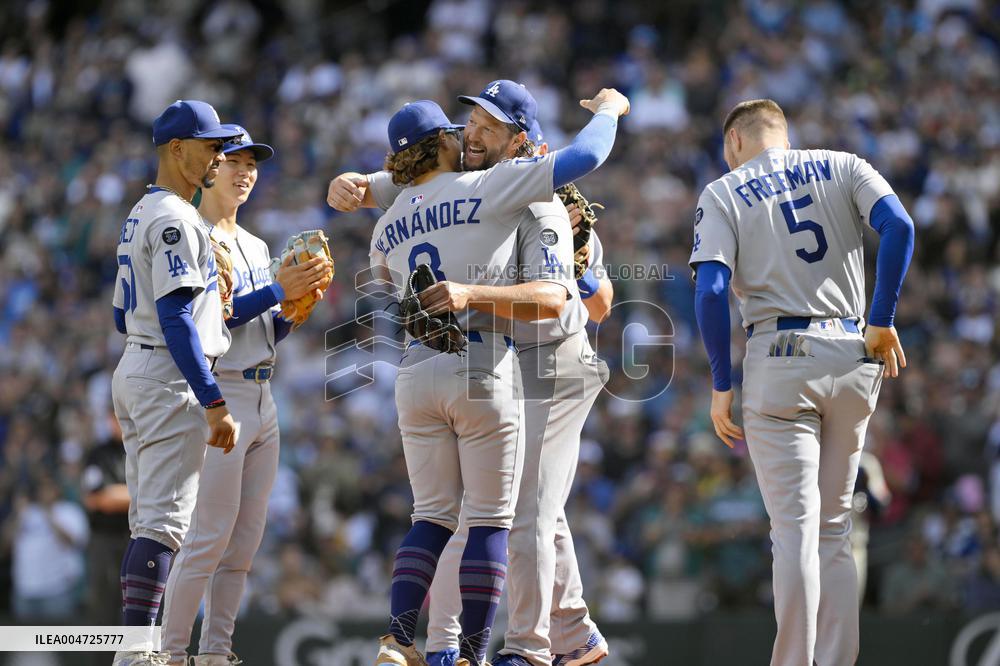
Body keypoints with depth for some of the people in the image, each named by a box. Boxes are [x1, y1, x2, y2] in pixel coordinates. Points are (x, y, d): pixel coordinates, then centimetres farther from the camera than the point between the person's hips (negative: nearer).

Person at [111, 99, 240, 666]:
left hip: (133, 369, 10)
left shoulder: (140, 217, 18)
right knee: (165, 519, -12)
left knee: (150, 519, 11)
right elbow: (175, 318, -21)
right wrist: (214, 402, -23)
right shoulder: (175, 220, -14)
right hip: (171, 379, -10)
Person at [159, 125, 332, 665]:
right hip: (219, 393, -8)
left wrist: (300, 302, 1)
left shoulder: (255, 246, 19)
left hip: (261, 396, 8)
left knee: (246, 539, 6)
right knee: (210, 536, -11)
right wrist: (278, 290, -18)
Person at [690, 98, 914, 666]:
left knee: (795, 527, -6)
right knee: (834, 528, 12)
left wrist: (721, 385, -2)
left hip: (781, 356, -3)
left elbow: (712, 290, -7)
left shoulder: (724, 194, 5)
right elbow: (898, 226, -5)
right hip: (854, 358, 3)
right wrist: (883, 321, 0)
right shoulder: (842, 168, 13)